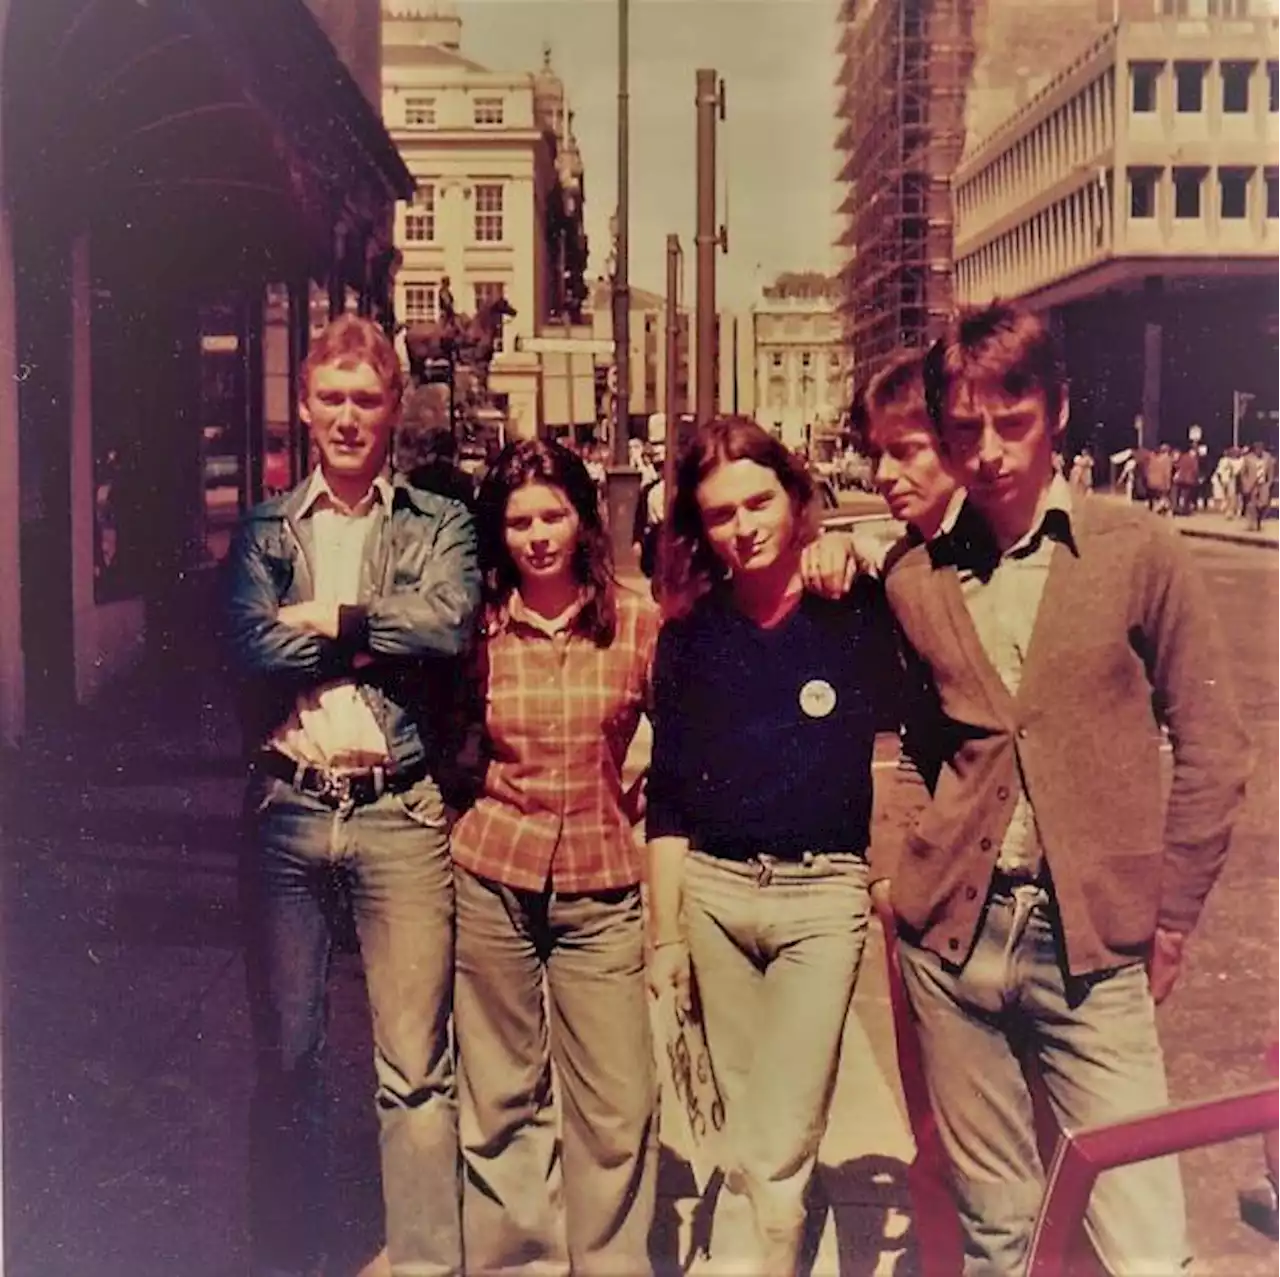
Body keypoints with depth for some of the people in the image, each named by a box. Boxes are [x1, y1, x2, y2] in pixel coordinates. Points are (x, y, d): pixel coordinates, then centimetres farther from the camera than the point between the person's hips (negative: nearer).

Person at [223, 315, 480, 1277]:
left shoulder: (439, 524, 8)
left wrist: (327, 618, -5)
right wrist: (380, 635, -7)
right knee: (286, 1057, 12)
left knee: (416, 1069, 1)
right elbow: (250, 645, -6)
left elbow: (448, 623, -12)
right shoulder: (264, 531, 11)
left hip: (401, 814, -2)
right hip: (286, 811, 2)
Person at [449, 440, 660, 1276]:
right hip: (492, 882, 1)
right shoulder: (475, 626, 0)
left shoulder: (639, 624, -1)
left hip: (602, 890, 0)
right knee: (502, 1099, 10)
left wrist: (627, 798, 0)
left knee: (618, 1104, 2)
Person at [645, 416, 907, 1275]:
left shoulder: (856, 610, -4)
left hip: (822, 893, -3)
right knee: (746, 1137, 15)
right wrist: (665, 934, 5)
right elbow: (667, 798, 6)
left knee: (782, 1145, -5)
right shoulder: (689, 634, 4)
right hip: (711, 889, 3)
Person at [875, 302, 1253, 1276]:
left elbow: (1211, 746, 1)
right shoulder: (913, 582, 5)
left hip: (1094, 939, -2)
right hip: (951, 936, 3)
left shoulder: (1139, 552, -3)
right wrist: (916, 866, 7)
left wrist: (1171, 913, -1)